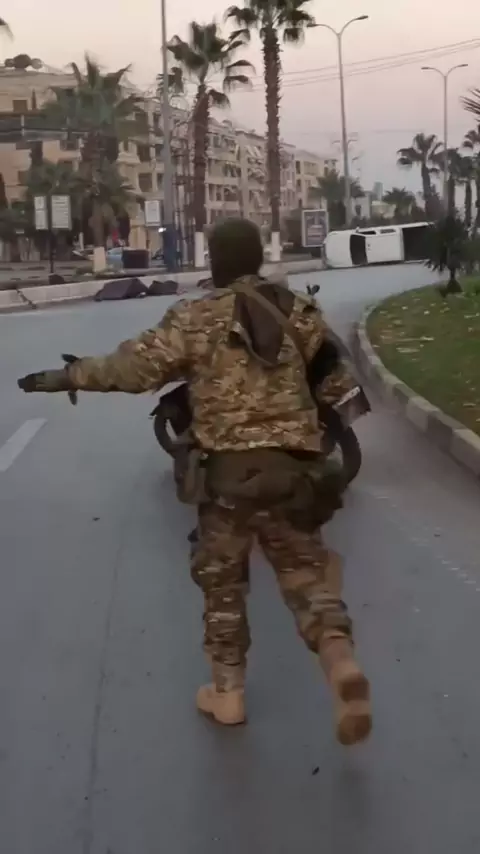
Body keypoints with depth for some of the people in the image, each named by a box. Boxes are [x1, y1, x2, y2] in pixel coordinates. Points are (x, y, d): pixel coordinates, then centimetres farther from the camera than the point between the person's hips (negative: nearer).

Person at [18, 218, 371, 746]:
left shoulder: (197, 318, -4)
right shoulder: (301, 312, 9)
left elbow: (136, 364, -9)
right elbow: (324, 368, 16)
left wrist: (68, 376, 1)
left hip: (230, 467, -3)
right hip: (293, 464, 3)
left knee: (220, 578, 13)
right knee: (303, 570, 11)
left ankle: (227, 692, 19)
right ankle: (341, 662, -12)